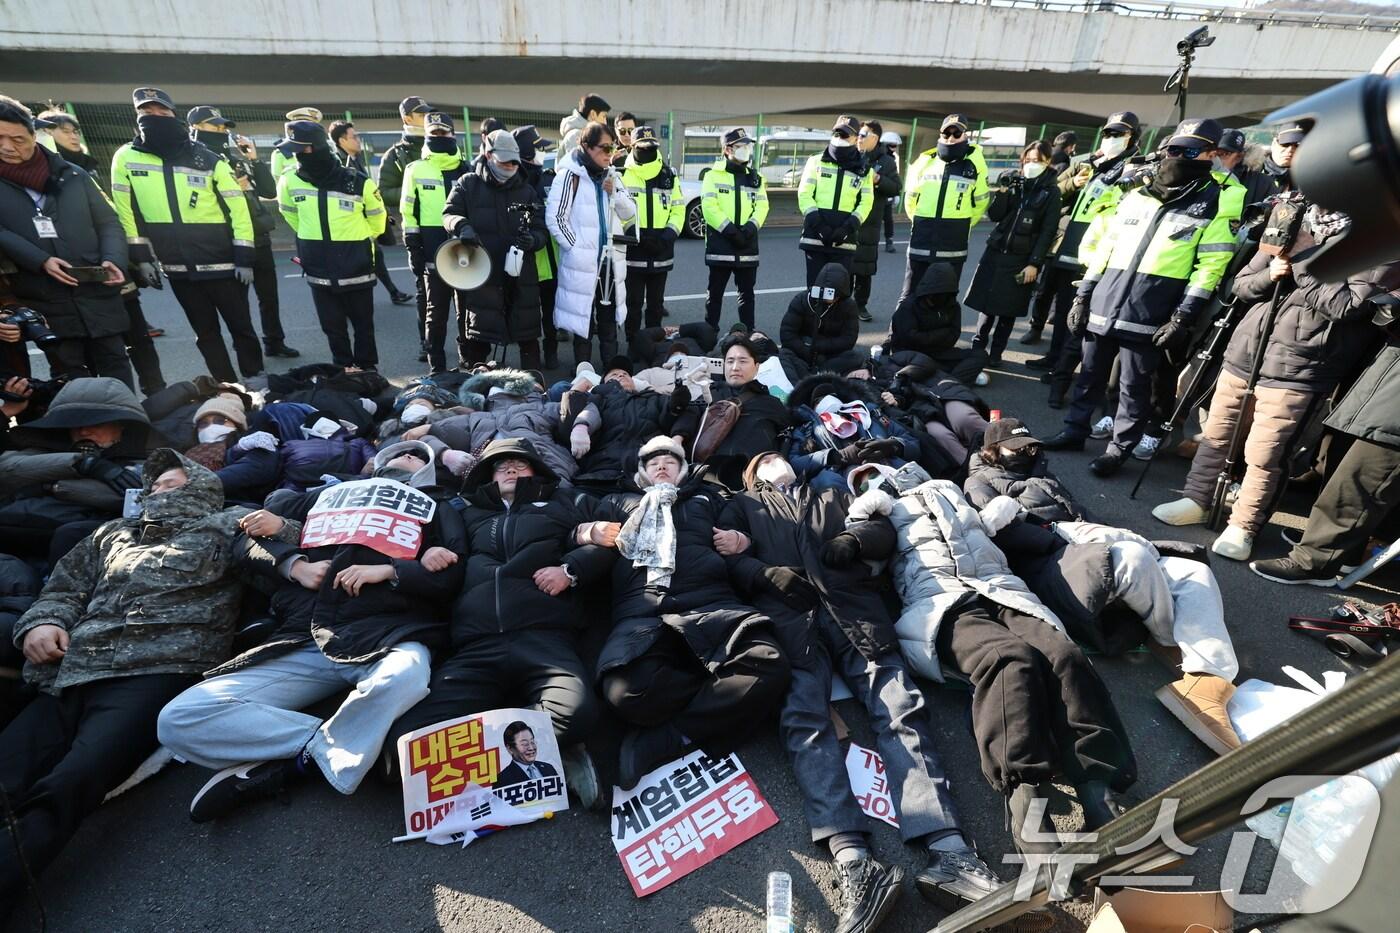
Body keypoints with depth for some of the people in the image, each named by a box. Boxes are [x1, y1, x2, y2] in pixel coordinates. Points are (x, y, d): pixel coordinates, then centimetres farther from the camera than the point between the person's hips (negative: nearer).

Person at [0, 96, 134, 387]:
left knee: (114, 366, 4)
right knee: (69, 377, 3)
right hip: (44, 301, 0)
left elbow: (108, 222, 9)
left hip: (98, 293, 1)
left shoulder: (73, 175, 11)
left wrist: (113, 259, -9)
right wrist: (41, 261, -19)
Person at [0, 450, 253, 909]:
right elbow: (64, 589, 30)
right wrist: (42, 622, 9)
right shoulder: (113, 534, 33)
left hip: (155, 674, -5)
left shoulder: (229, 527, 16)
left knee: (63, 789, -28)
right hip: (70, 675, 5)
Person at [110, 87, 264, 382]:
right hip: (178, 268, 3)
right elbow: (126, 211, 7)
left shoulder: (207, 160, -3)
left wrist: (245, 258, -9)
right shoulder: (126, 158, 3)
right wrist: (140, 257, 2)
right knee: (206, 333, 10)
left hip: (223, 263, -3)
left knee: (241, 327, 4)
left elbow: (237, 207, -4)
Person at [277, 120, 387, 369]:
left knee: (363, 324, 10)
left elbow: (376, 220, 6)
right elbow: (290, 213, 18)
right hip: (319, 271, 3)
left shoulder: (358, 183, -11)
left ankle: (368, 370, 23)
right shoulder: (290, 182, -4)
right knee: (333, 328, 11)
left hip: (357, 267, -2)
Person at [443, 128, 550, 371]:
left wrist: (532, 239, -15)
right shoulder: (468, 184, 7)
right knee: (478, 336, 3)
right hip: (481, 272, -2)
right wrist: (462, 225, -19)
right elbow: (449, 214, 4)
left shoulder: (526, 190, 13)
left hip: (521, 275, 2)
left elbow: (541, 230, 9)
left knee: (528, 335, 7)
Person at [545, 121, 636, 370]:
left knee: (609, 321, 14)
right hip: (582, 263, -6)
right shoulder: (570, 175, -11)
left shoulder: (611, 175, 10)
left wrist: (615, 193, -5)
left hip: (610, 261, 6)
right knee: (583, 320, 4)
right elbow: (554, 218, -14)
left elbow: (630, 213, 11)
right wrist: (576, 246, -13)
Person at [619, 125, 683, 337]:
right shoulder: (621, 174, -2)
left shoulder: (669, 175, 9)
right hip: (632, 251, -3)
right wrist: (635, 234, -18)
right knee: (633, 302, 2)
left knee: (656, 302, 12)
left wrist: (669, 235, -8)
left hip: (661, 252, 3)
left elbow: (678, 209, 8)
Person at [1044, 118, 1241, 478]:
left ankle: (1118, 449, 13)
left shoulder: (1217, 203, 0)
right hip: (1102, 306, 5)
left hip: (1147, 317, -4)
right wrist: (1082, 296, 9)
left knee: (1134, 387, 2)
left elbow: (1210, 266, -6)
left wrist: (1182, 318, -13)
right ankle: (1074, 430, 27)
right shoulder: (1136, 195, 13)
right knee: (1090, 374, 13)